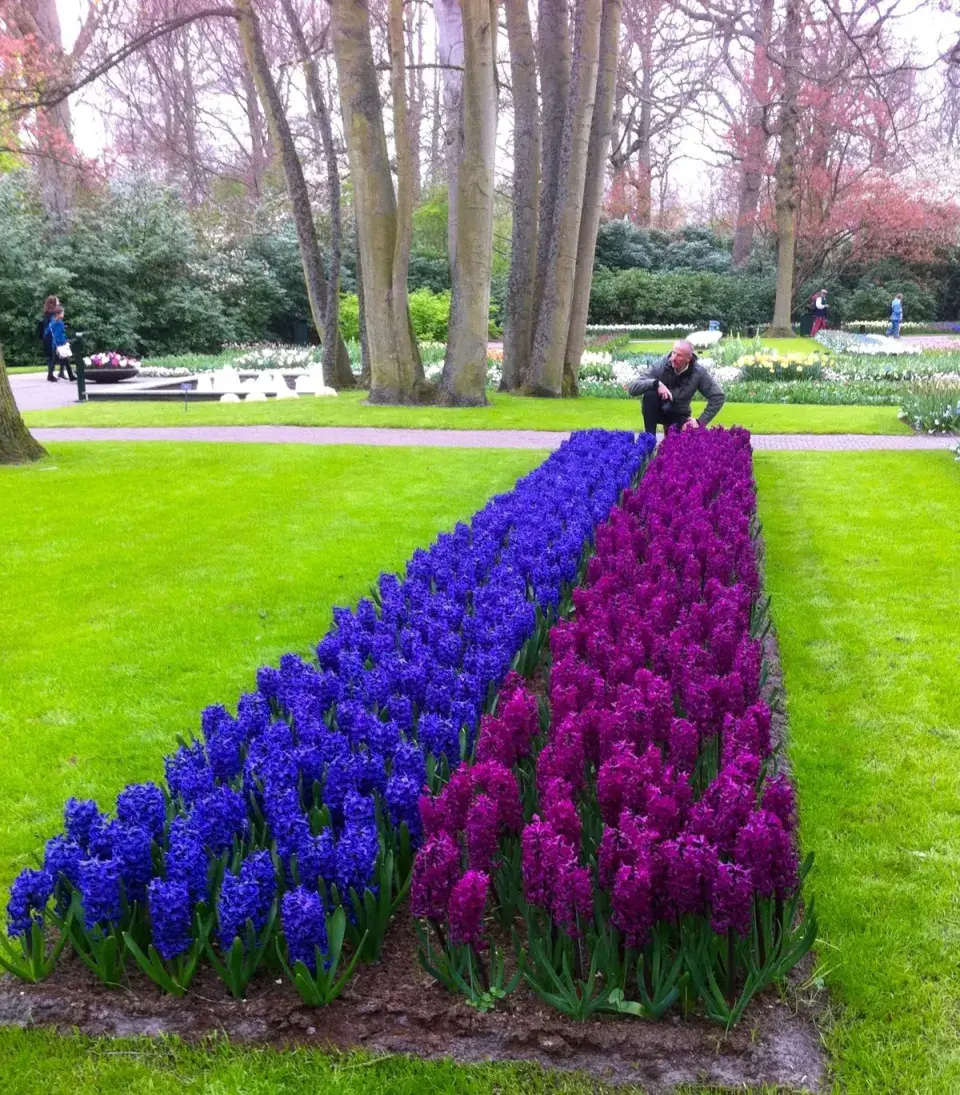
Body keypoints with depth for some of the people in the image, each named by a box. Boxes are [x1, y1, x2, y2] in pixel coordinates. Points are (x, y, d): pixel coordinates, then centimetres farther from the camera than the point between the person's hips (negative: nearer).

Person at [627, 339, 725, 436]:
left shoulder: (698, 372, -19)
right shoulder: (660, 366, -23)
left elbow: (718, 396, -15)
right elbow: (632, 388, -28)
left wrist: (701, 421, -19)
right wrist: (656, 383, -43)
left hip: (678, 415, 2)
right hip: (658, 410, -2)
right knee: (650, 394, -33)